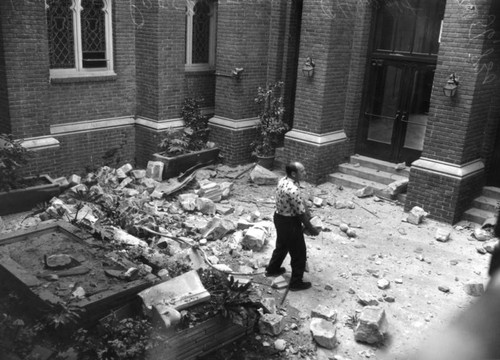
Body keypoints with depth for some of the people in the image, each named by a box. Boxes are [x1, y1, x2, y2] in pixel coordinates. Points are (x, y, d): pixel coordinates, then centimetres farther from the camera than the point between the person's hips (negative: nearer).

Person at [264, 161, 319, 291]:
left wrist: (305, 209, 8)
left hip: (279, 217, 9)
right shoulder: (293, 190, -32)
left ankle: (272, 269, 48)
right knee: (299, 253, 8)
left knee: (282, 245, 30)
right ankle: (296, 282, 21)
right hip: (289, 222, -9)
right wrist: (311, 229, -11)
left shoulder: (283, 180, -3)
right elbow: (301, 213, -23)